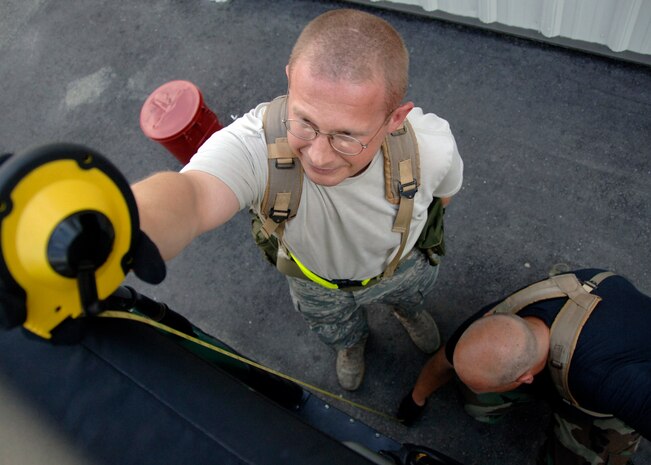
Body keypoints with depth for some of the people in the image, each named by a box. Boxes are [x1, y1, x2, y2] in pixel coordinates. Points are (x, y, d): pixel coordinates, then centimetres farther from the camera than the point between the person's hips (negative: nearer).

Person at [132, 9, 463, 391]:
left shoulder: (432, 146, -39)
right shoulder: (253, 145, -49)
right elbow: (189, 195, -72)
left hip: (403, 263, 1)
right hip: (317, 280, 0)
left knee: (411, 294, 36)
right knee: (336, 331, 33)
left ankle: (409, 310, 76)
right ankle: (352, 343, 73)